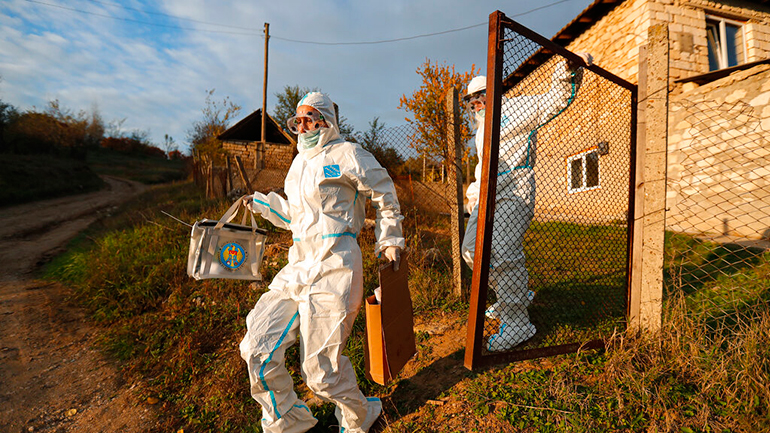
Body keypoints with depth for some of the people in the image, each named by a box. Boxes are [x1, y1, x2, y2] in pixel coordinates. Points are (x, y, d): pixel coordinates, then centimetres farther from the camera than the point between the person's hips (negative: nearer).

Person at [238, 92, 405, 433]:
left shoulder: (345, 155, -5)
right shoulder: (300, 163, 19)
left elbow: (385, 195, 5)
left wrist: (389, 241, 8)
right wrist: (260, 203, 23)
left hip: (333, 268, -8)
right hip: (299, 268, 8)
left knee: (320, 369, -3)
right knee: (256, 349, 4)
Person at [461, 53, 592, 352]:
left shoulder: (515, 108, 2)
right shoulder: (481, 130, 27)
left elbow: (554, 101, -9)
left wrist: (569, 69, -25)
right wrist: (474, 191, 29)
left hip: (514, 194, -9)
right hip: (488, 196, 9)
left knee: (504, 254, -19)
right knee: (472, 250, 3)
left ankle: (517, 322, -8)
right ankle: (515, 295, 20)